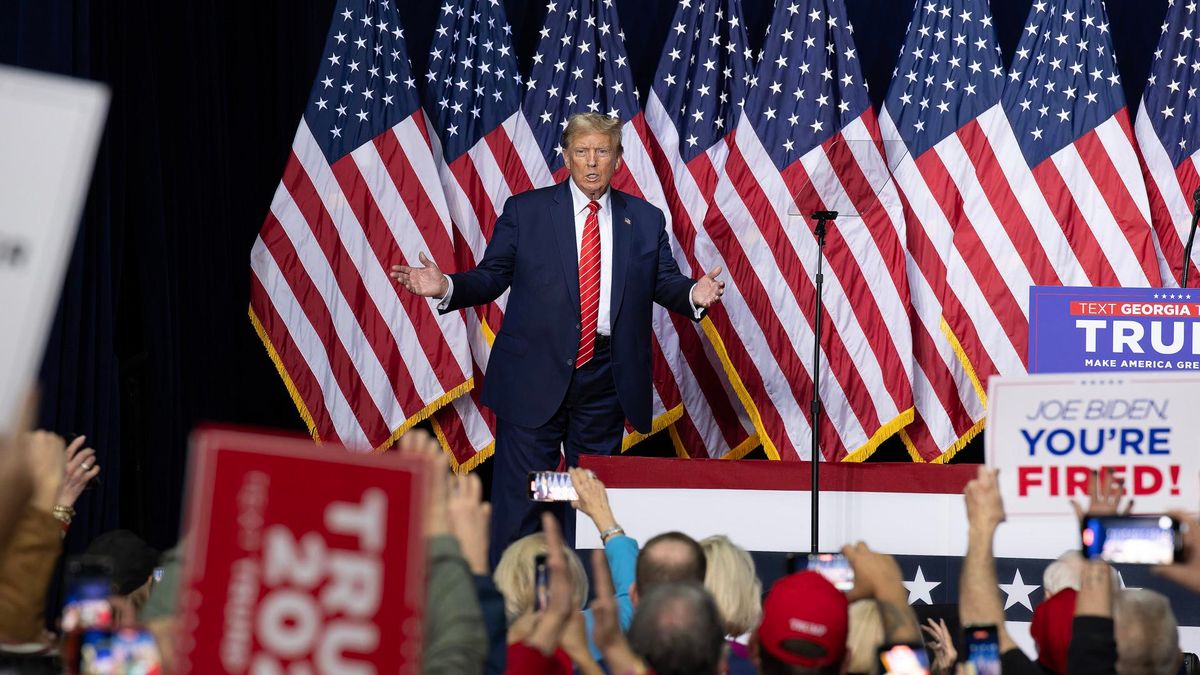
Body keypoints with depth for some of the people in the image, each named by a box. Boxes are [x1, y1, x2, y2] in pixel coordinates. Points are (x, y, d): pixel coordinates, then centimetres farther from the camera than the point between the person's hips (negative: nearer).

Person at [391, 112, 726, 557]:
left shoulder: (646, 220, 8)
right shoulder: (524, 211, 3)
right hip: (534, 375, -2)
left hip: (606, 379, 2)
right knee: (519, 495, -3)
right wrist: (447, 287, -14)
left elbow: (665, 282, 6)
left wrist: (693, 294, -16)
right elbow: (492, 275, 4)